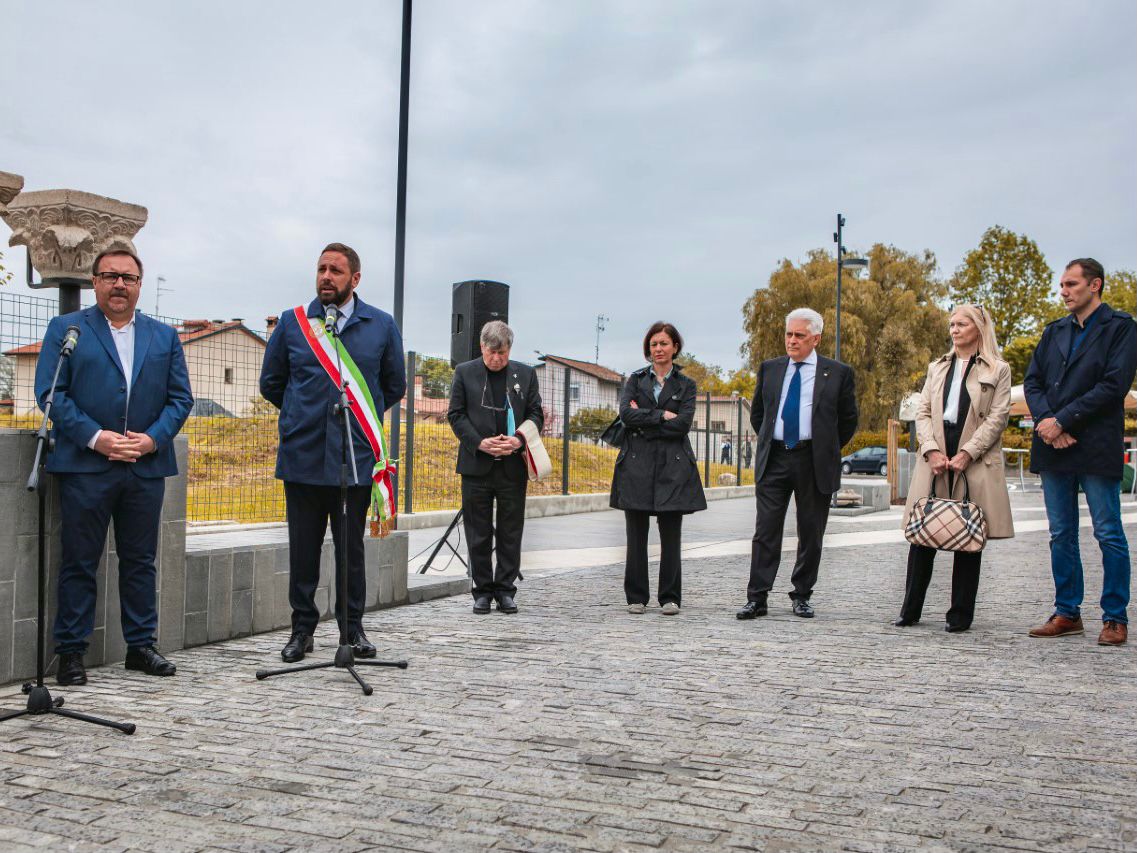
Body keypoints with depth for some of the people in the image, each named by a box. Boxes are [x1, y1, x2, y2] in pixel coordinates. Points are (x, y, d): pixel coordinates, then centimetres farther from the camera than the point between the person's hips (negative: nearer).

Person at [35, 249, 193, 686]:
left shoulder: (165, 336, 14)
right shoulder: (65, 329, 5)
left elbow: (180, 398, 9)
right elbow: (49, 392, -3)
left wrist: (153, 438, -7)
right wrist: (94, 437, -14)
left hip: (147, 467, 3)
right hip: (85, 465, -3)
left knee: (141, 561, 9)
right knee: (79, 563, 2)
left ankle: (141, 645, 19)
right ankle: (71, 652, 11)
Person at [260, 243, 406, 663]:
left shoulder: (382, 325, 4)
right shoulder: (292, 322, 5)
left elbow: (395, 386, 14)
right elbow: (270, 382, 16)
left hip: (357, 457, 0)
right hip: (303, 457, 1)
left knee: (351, 548, 7)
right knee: (303, 548, 6)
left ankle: (352, 628, 19)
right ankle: (302, 628, 19)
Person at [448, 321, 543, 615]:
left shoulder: (525, 374, 8)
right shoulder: (464, 372, 4)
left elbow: (535, 415, 8)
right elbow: (455, 414, 2)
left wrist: (519, 440, -11)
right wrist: (480, 443, -12)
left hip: (513, 466, 1)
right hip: (477, 465, -1)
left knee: (510, 533, 5)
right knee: (478, 533, 4)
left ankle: (505, 590, 14)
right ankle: (482, 590, 13)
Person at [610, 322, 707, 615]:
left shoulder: (686, 384, 10)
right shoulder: (635, 380, 13)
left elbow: (683, 424, -6)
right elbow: (626, 413, -5)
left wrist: (644, 419, -6)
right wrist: (662, 416, -9)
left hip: (672, 465, -1)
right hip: (637, 463, 1)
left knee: (671, 536, 0)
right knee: (636, 536, 2)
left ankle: (670, 597, 8)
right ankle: (636, 597, 10)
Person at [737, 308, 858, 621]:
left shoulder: (838, 373, 2)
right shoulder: (770, 368, 10)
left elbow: (848, 419, 10)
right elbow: (757, 413, 21)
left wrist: (828, 450, 8)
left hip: (814, 463, -1)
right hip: (773, 459, 2)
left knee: (810, 533, 6)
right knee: (765, 531, -2)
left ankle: (802, 597, 18)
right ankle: (756, 598, 0)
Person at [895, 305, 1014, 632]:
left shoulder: (998, 370, 5)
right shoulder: (937, 368, 17)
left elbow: (998, 417, -4)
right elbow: (923, 412, 10)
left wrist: (967, 454, -13)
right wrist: (932, 450, -7)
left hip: (975, 462, -3)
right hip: (935, 459, 3)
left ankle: (960, 614, 9)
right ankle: (910, 611, 9)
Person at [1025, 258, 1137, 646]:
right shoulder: (1054, 331, 16)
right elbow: (1032, 381, 11)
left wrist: (1063, 420, -14)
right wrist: (1046, 420, -8)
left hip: (1097, 448, -6)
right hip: (1054, 446, 6)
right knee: (1061, 536, 10)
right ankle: (1067, 613, 17)